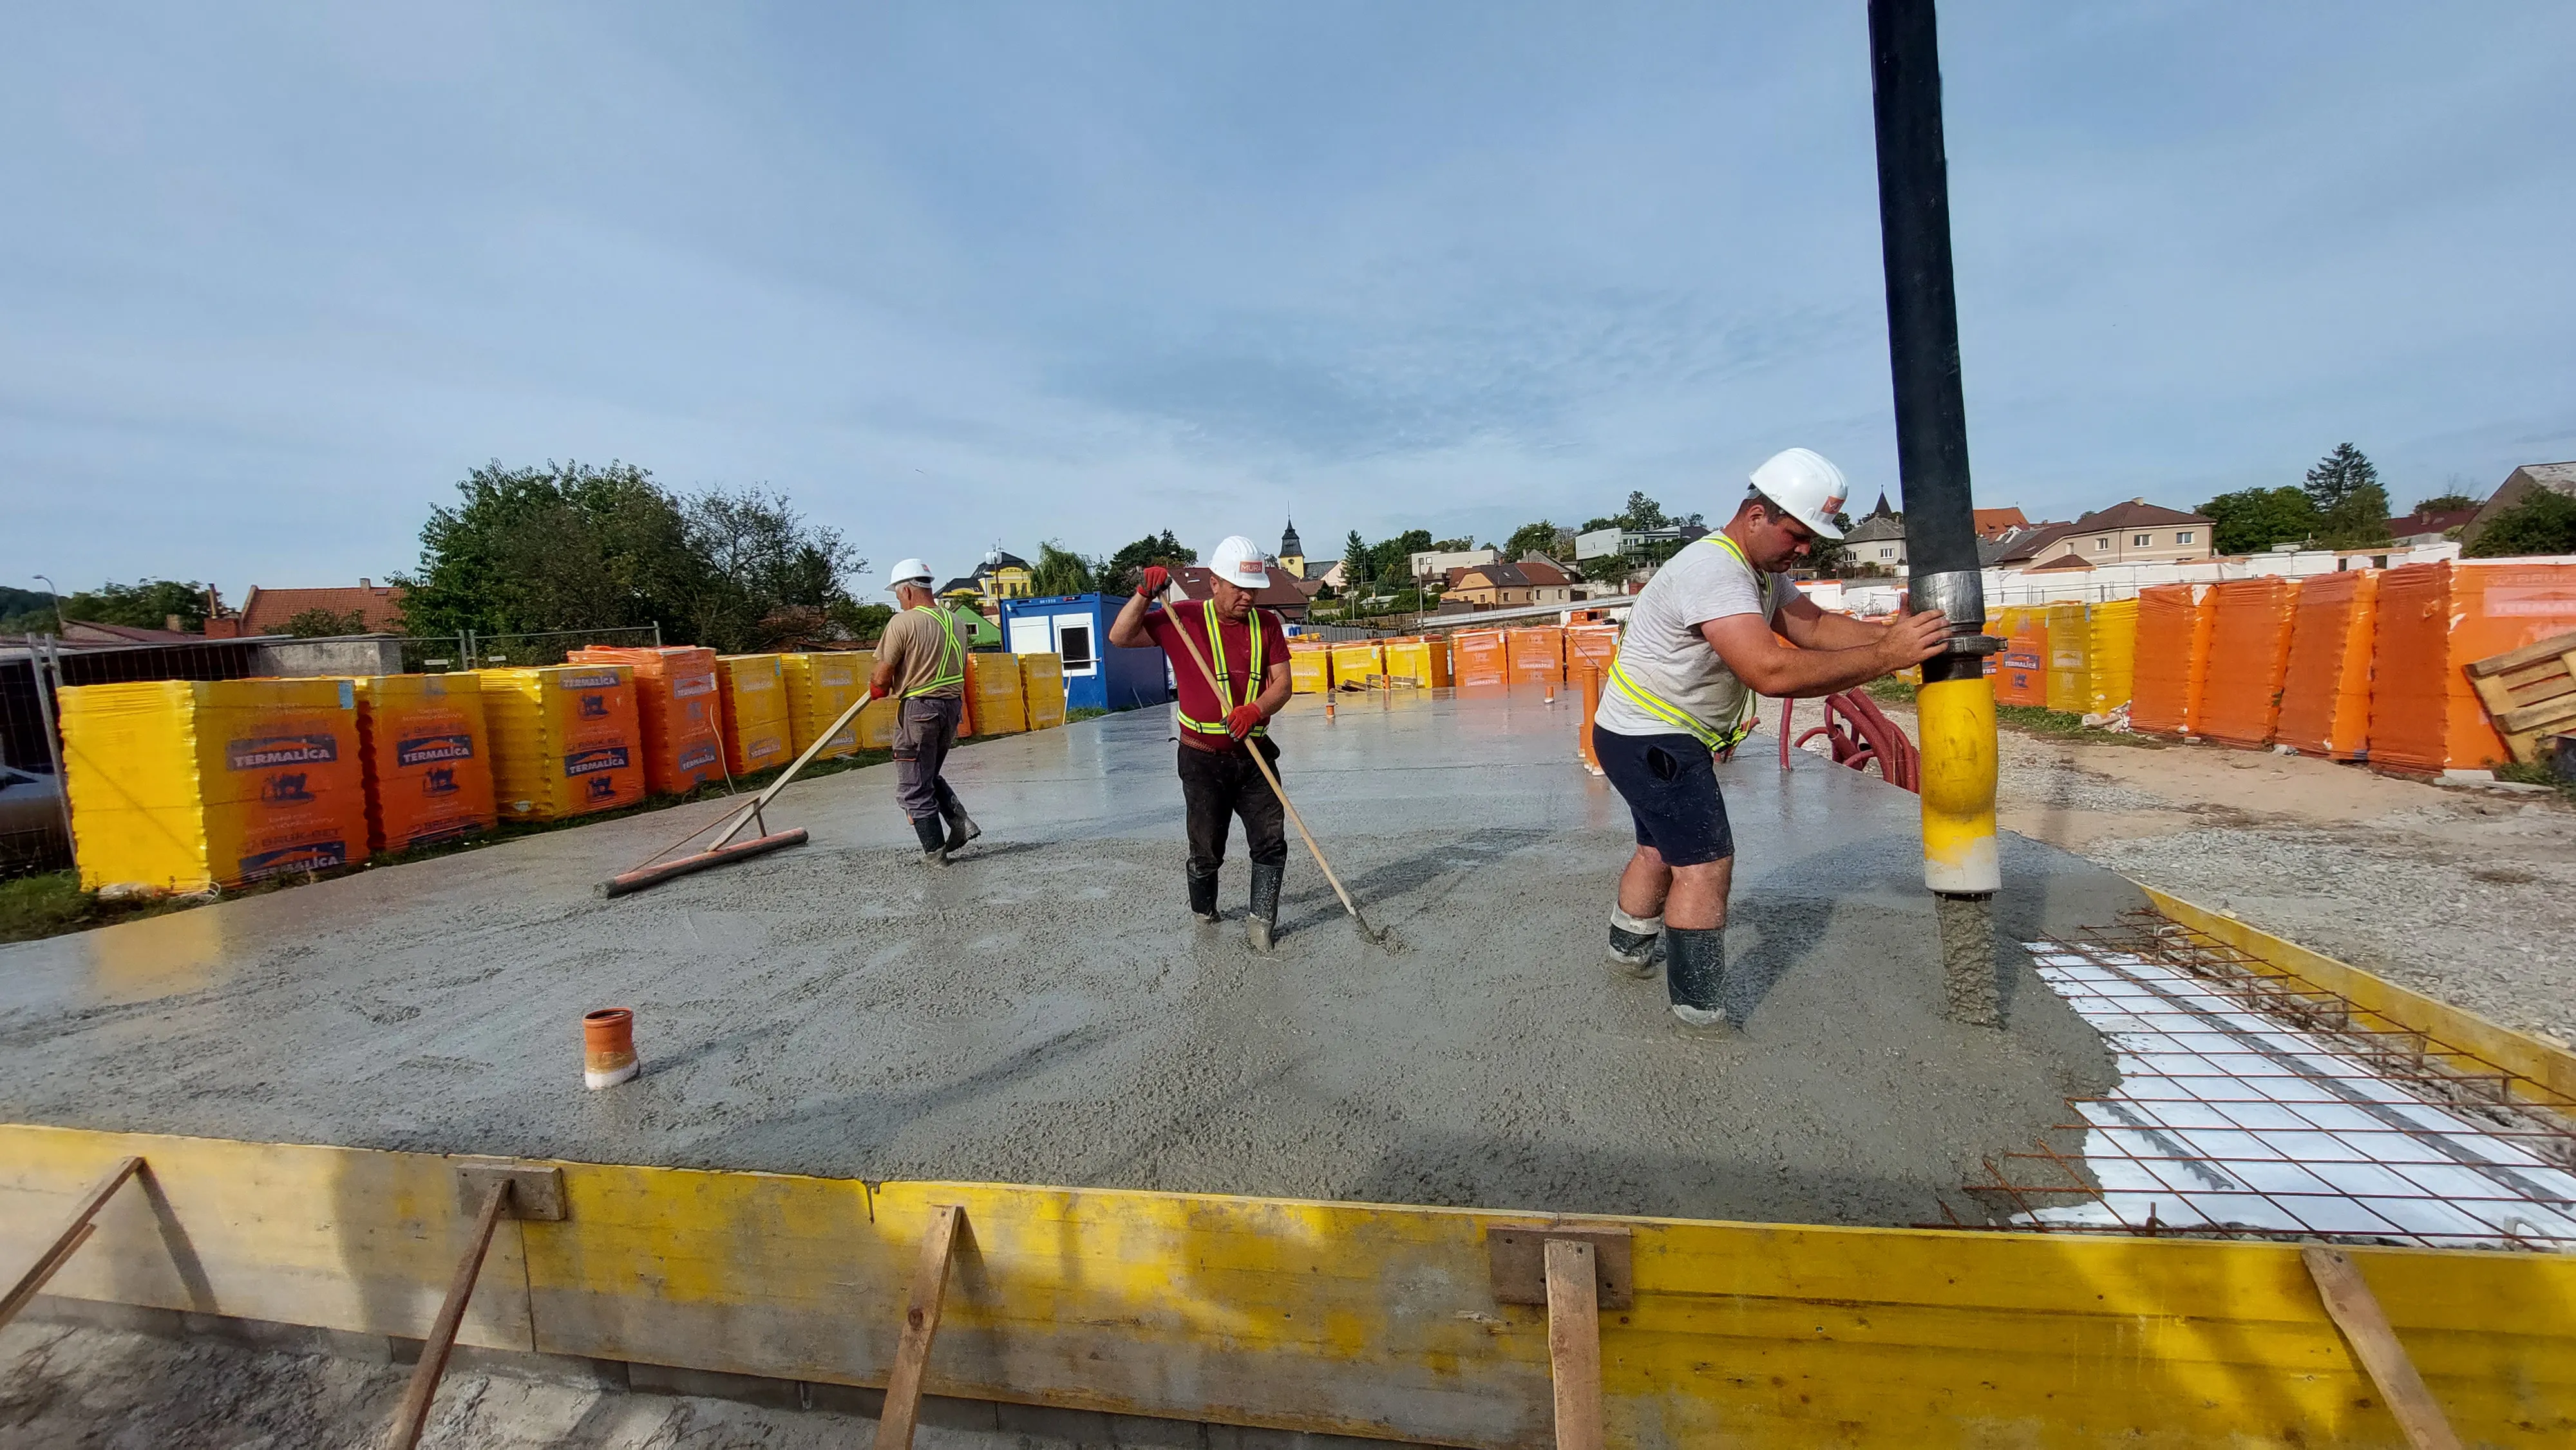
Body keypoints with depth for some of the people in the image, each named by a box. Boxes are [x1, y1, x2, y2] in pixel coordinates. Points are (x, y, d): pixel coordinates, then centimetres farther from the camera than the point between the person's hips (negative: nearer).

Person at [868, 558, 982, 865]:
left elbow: (881, 679, -13)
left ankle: (934, 852, 8)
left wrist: (875, 683, 12)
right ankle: (961, 821, 8)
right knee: (930, 776, 24)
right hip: (952, 705, 7)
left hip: (918, 709, -7)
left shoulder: (903, 622, -12)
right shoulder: (956, 621, 8)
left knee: (914, 788, 5)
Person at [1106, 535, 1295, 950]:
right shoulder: (1184, 619, -5)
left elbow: (1282, 684, -4)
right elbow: (1120, 637, -7)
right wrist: (1145, 594, -20)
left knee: (1271, 842, -3)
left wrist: (1255, 709, -23)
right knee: (1207, 851, 10)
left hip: (1254, 755, 2)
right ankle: (1203, 912, 36)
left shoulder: (1267, 624, 2)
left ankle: (1260, 920, 11)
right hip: (1203, 759, -2)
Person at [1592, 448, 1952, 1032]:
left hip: (1661, 740, 11)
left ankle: (1631, 949, 41)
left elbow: (1813, 626, 2)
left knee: (1662, 849, 23)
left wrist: (1888, 632, -14)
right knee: (1705, 864, -10)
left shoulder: (1763, 570, 9)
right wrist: (1887, 657, -33)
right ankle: (1701, 1012, -3)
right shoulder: (1713, 571, -26)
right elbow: (1773, 671, -37)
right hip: (1651, 739, -11)